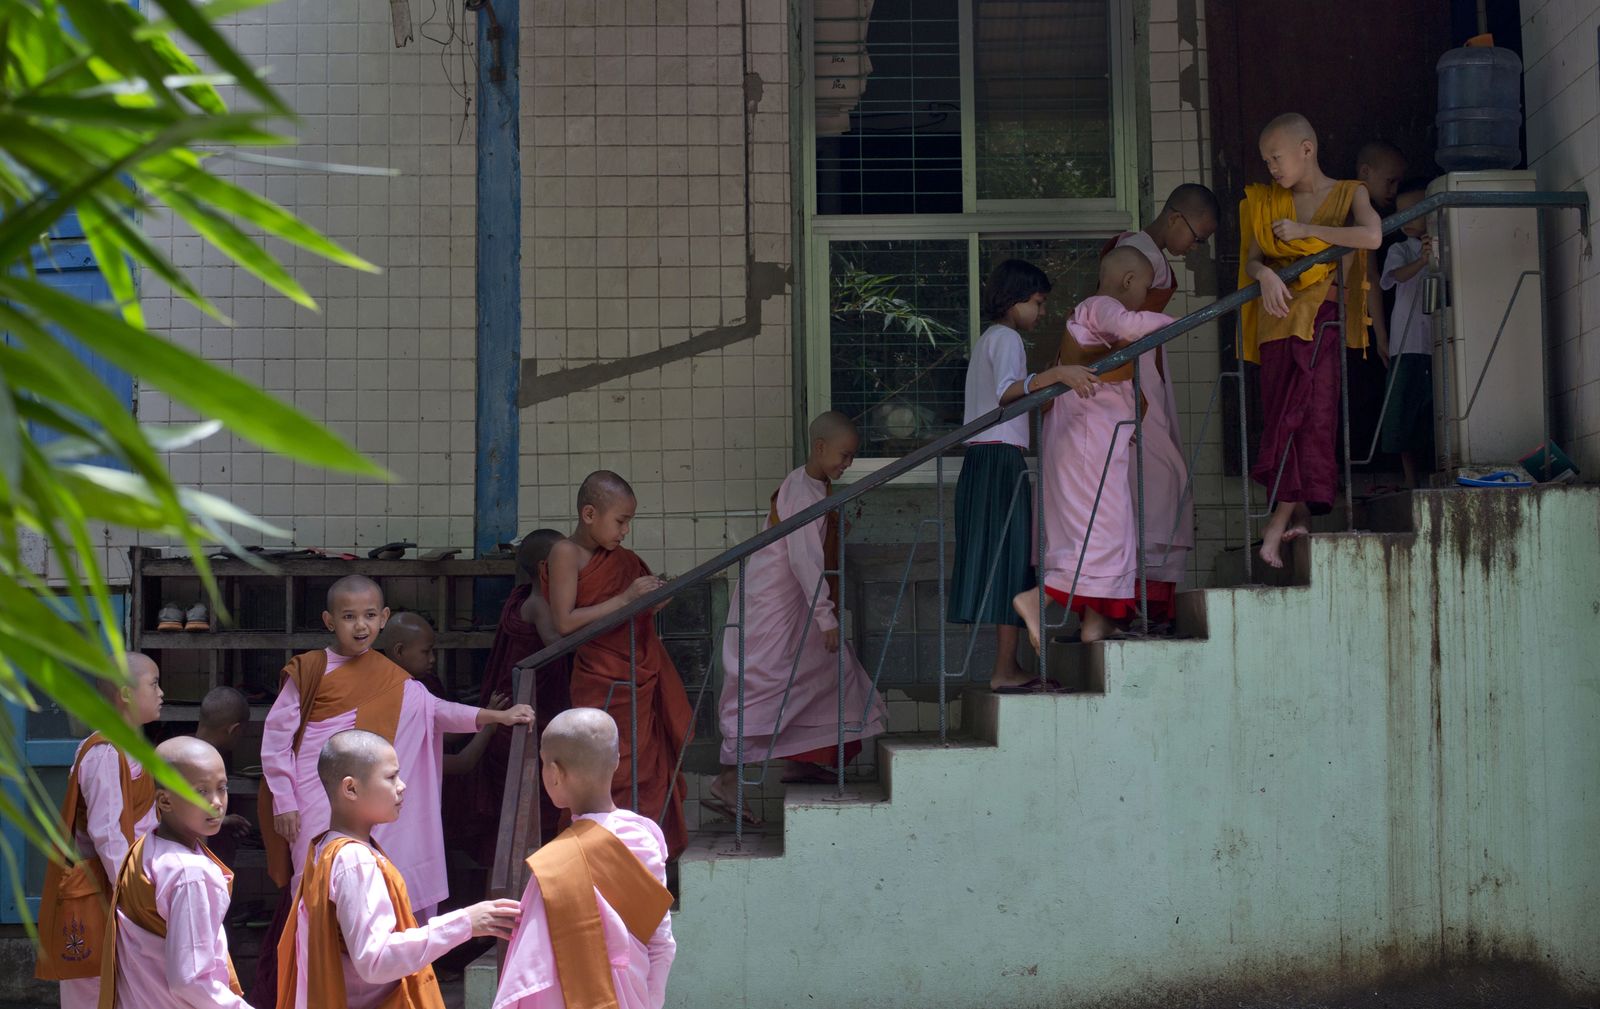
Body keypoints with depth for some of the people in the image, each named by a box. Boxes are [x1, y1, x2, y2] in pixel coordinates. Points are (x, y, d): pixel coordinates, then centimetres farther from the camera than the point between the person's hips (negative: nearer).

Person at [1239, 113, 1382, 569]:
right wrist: (1264, 274, -17)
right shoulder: (1265, 202, 13)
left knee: (1311, 411, -11)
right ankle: (1299, 514, 3)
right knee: (1283, 414, -2)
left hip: (1323, 317, -3)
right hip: (1278, 319, 4)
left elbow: (1371, 235, -17)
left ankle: (1279, 519, -10)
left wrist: (1306, 230, -13)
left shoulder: (1348, 194, 3)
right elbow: (1251, 258, 6)